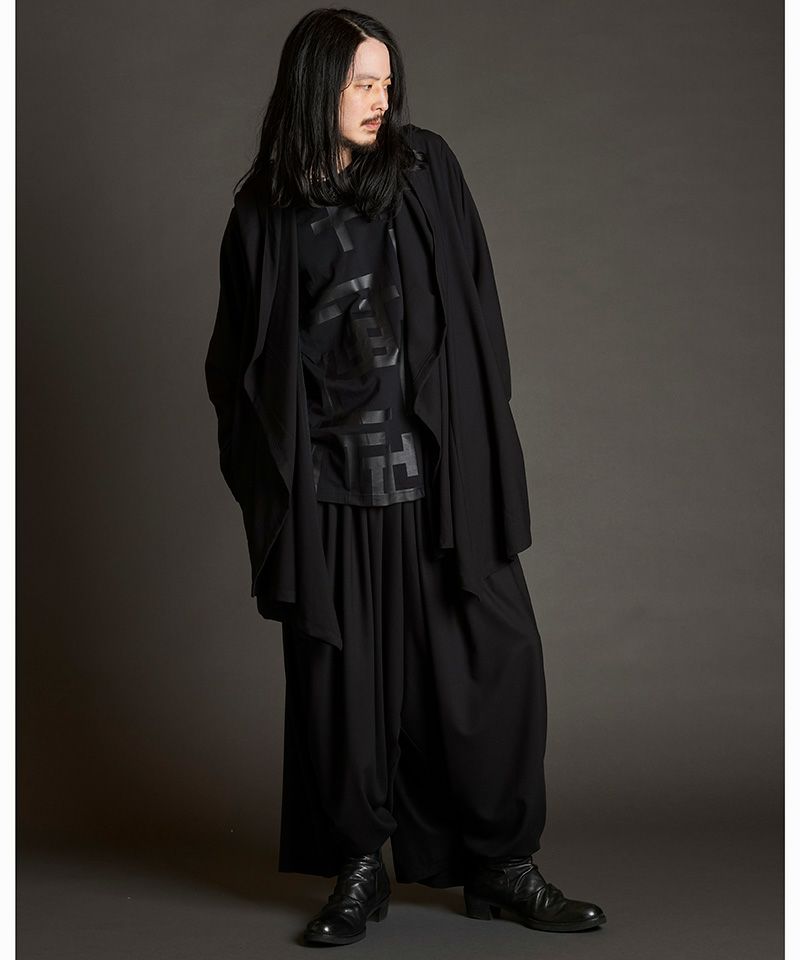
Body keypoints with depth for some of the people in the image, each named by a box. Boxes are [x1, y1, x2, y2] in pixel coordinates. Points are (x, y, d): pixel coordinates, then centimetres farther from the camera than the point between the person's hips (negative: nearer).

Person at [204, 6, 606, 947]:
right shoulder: (266, 210, 4)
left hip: (439, 475, 1)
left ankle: (500, 864, 16)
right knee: (339, 679, 4)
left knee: (494, 662, 0)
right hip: (329, 489, -1)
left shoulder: (426, 170, 6)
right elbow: (238, 360, 8)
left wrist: (481, 441, -1)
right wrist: (264, 485, 3)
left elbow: (475, 314, 6)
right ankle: (358, 868, 21)